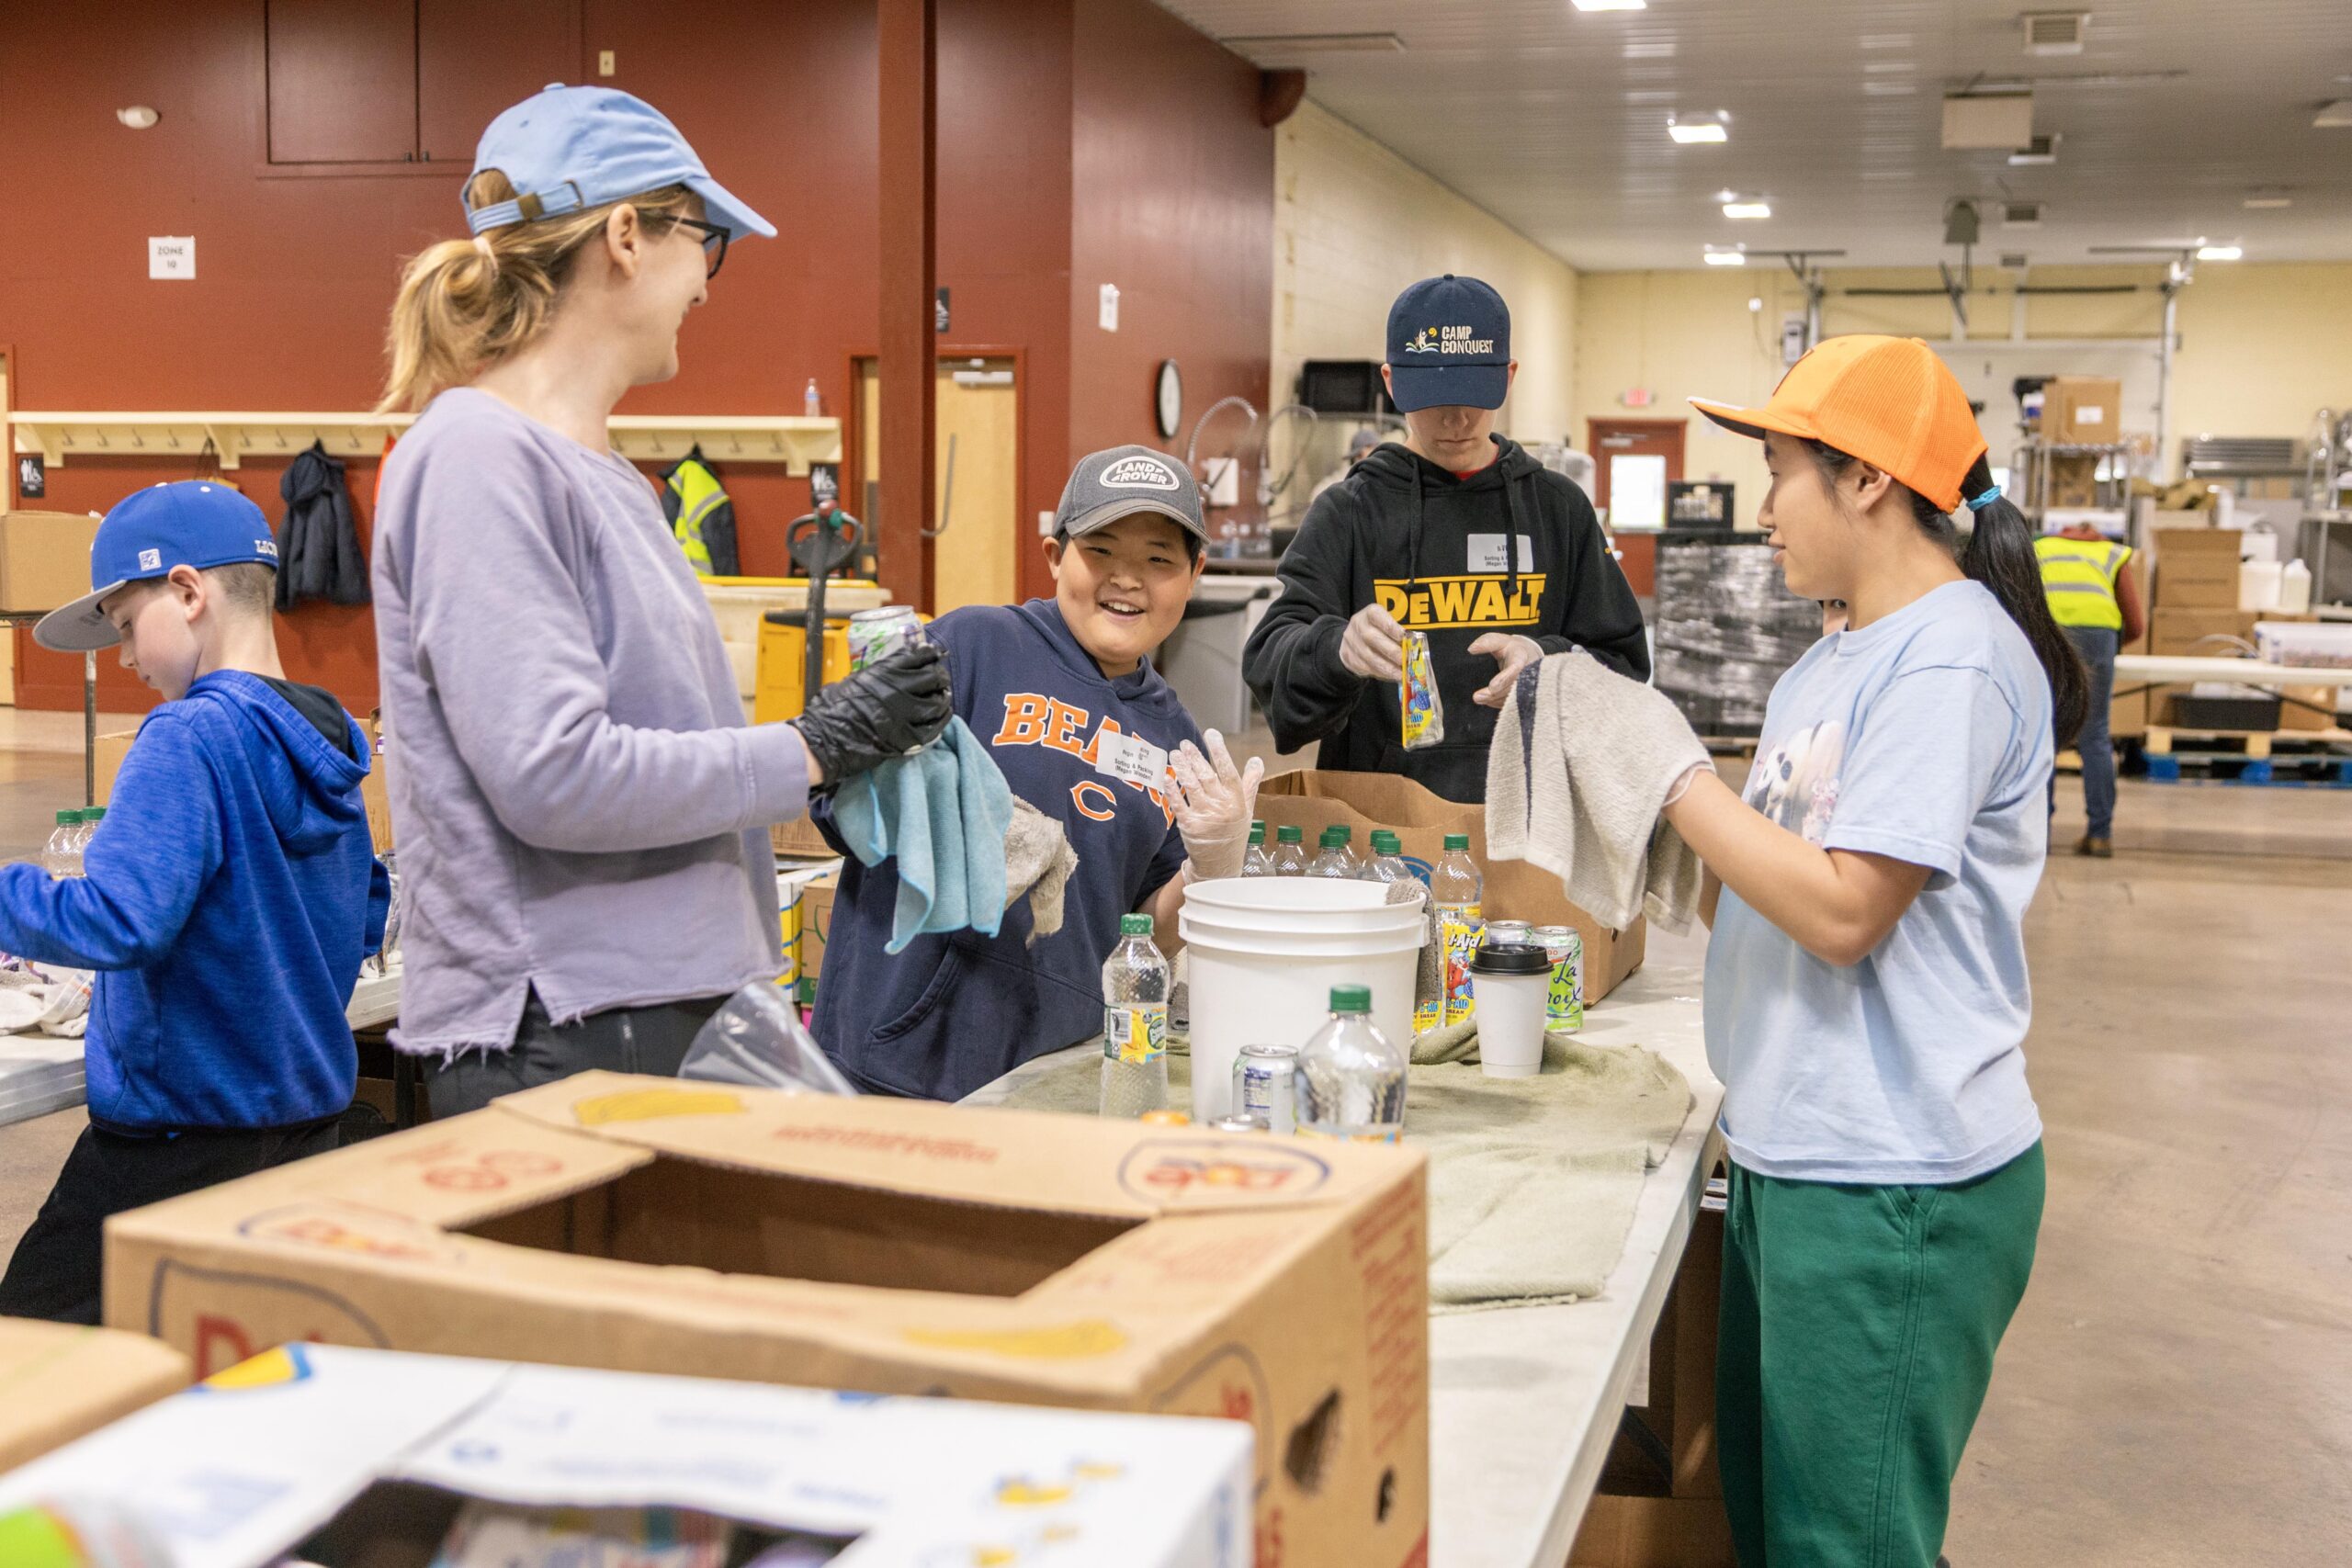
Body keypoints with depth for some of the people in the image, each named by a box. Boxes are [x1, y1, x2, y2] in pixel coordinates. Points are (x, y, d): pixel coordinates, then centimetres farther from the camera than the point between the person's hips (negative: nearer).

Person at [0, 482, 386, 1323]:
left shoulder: (189, 740, -18)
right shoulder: (328, 744, 7)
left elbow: (118, 921, -27)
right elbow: (362, 925, 17)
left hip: (180, 1130, -8)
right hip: (308, 1116, 8)